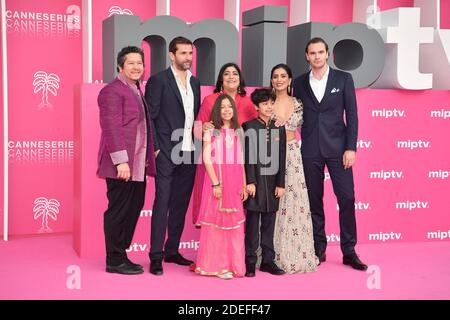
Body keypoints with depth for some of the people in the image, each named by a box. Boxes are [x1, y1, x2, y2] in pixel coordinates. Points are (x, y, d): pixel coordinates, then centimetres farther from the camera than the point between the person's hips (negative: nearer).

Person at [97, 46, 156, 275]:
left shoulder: (137, 91, 20)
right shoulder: (112, 91, -9)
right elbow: (111, 127, -16)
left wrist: (146, 159, 14)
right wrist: (121, 161, -21)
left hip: (137, 165, 9)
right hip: (122, 164, -9)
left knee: (132, 211, 12)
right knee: (118, 212, -1)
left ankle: (120, 255, 22)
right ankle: (115, 261, 8)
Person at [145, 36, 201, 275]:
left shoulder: (195, 82, 15)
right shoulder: (158, 80, -5)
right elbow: (150, 117, -7)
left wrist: (199, 144, 8)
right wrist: (155, 148, -13)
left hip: (189, 152, 6)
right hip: (167, 153, -6)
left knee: (181, 204, 10)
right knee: (162, 203, -5)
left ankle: (172, 250, 21)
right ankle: (156, 256, 0)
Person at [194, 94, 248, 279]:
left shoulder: (239, 132, 13)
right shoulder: (211, 131, 1)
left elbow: (241, 161, 13)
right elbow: (206, 159, -6)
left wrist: (244, 185, 6)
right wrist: (216, 184, -14)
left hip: (235, 182, 4)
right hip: (216, 180, -4)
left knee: (233, 223, 5)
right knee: (215, 222, 0)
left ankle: (232, 264, 14)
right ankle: (216, 265, 7)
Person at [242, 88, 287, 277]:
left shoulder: (279, 129, 10)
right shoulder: (249, 127, -1)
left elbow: (282, 158, 8)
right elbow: (247, 156, -6)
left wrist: (281, 183, 3)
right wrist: (250, 181, -12)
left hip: (272, 181, 4)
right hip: (255, 180, -3)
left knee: (269, 223, 7)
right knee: (252, 222, -2)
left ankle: (268, 261, 15)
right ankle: (250, 262, 5)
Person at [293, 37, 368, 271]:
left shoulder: (343, 79, 4)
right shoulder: (299, 83, 9)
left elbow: (352, 115, 1)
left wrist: (351, 148, -7)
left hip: (337, 148, -1)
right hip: (310, 151, 2)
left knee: (347, 198, -4)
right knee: (314, 201, 6)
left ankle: (349, 252, 7)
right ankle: (319, 249, 16)